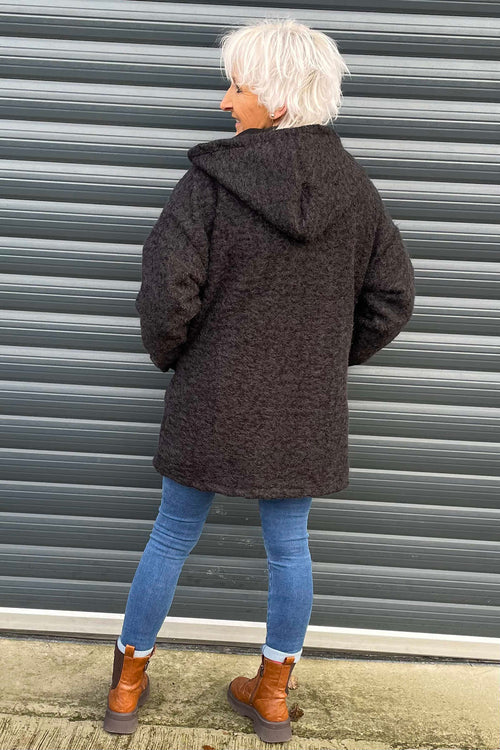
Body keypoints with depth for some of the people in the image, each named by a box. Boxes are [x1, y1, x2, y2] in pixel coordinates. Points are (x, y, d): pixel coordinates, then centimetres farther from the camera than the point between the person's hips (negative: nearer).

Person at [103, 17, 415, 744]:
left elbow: (166, 294, -18)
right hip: (306, 410, 3)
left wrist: (169, 354, 2)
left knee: (172, 539, 15)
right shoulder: (353, 184, -3)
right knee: (289, 547, 16)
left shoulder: (211, 180, -16)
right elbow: (392, 296, 2)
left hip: (215, 403, -2)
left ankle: (127, 686, 33)